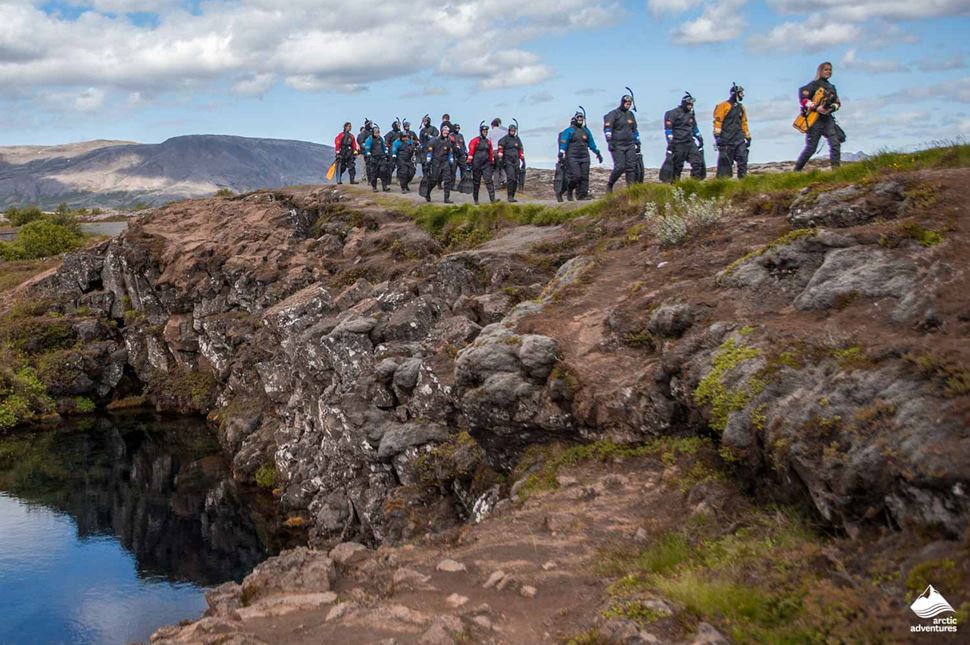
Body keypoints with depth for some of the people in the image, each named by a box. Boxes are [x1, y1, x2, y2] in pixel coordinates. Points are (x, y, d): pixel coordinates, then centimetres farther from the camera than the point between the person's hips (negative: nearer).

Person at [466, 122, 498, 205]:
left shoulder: (488, 142, 12)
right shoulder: (475, 141, -4)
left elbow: (491, 153, 20)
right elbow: (471, 152, -8)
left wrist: (492, 163, 20)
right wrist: (469, 163, -12)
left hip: (486, 164, 3)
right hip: (476, 165, -3)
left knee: (489, 181, -9)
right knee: (476, 183, 6)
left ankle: (492, 199, -16)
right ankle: (476, 200, 16)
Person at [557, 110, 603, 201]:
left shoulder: (586, 131, 16)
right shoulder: (568, 131, 1)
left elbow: (592, 144, 23)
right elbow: (563, 144, -4)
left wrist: (598, 153, 21)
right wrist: (561, 155, -12)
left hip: (584, 157, 5)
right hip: (572, 158, -5)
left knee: (584, 176, -3)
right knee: (575, 176, -15)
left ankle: (583, 195, 0)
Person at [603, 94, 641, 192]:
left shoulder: (631, 115, 18)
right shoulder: (614, 114, -2)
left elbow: (634, 130, 26)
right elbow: (607, 128, -11)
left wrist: (638, 143, 22)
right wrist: (609, 141, -22)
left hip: (630, 145, 6)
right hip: (617, 145, -6)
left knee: (631, 167, -3)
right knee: (620, 167, -14)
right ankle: (609, 184, 7)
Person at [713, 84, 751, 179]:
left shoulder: (741, 107, 18)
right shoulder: (724, 106, -3)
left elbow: (744, 123, 24)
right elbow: (717, 121, -9)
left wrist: (748, 137, 20)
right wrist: (717, 135, -16)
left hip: (739, 139, 6)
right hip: (726, 140, -6)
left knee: (743, 160, -5)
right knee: (725, 163, -4)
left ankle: (743, 179, -4)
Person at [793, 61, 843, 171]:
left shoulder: (832, 87, 19)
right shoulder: (814, 84, -2)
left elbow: (837, 102, 19)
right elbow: (803, 98, -12)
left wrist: (832, 107, -4)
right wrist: (815, 108, -20)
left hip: (827, 119, 6)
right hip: (815, 119, -6)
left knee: (835, 143, -12)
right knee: (811, 148, -3)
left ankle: (836, 168, -14)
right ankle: (796, 170, 10)